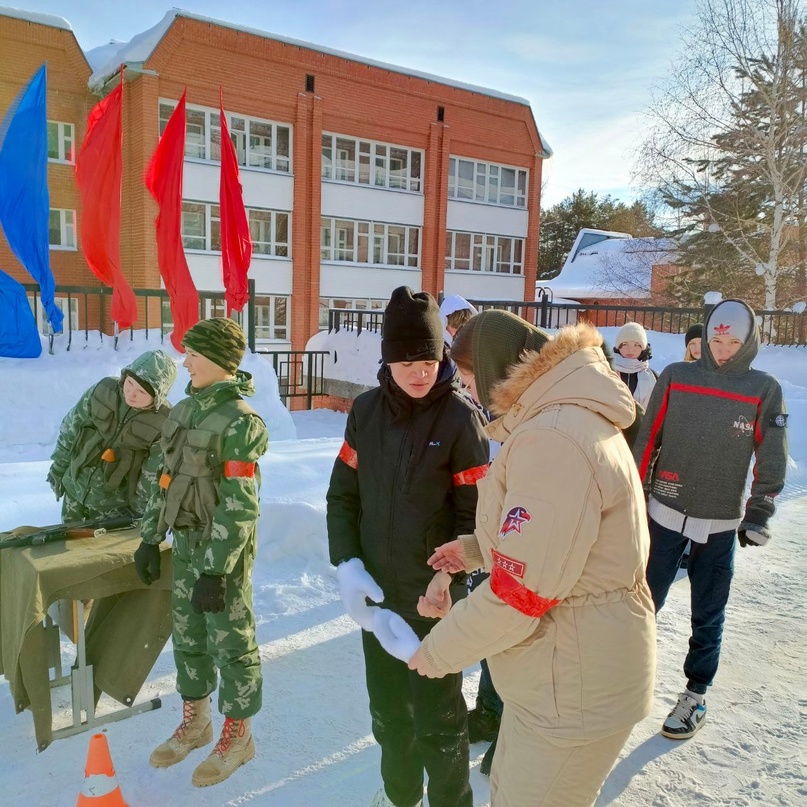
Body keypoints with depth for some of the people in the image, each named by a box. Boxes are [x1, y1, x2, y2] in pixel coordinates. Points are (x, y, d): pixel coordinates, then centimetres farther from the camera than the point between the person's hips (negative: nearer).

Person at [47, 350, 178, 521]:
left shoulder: (164, 423, -25)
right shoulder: (103, 390, -15)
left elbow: (154, 476, -15)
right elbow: (70, 429, -1)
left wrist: (140, 511, -10)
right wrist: (58, 469, 8)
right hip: (75, 489, 4)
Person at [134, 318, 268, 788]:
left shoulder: (239, 420, -18)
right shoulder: (187, 409, 7)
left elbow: (239, 505, -20)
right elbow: (168, 477, 14)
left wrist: (216, 569, -21)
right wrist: (150, 539, 14)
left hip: (224, 548, -8)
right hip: (186, 541, 8)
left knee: (230, 640, 7)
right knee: (188, 633, 19)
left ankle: (237, 735, 25)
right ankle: (195, 721, 39)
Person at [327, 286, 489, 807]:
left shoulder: (461, 418, -12)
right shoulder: (366, 411, 0)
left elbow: (475, 511, -12)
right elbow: (342, 495, 4)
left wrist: (448, 574, -25)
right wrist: (348, 565, -8)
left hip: (434, 595, -4)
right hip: (376, 591, 5)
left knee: (438, 715, 10)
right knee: (387, 706, 21)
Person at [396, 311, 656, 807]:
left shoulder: (551, 440, -28)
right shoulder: (577, 416, 6)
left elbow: (519, 596, -27)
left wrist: (439, 651, -12)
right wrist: (477, 547, 9)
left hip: (574, 690, -9)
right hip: (553, 672, 9)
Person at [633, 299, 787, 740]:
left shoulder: (764, 390, -4)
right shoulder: (675, 377, -3)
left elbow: (771, 460, 0)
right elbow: (647, 439, 2)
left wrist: (758, 513, -3)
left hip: (721, 525, 0)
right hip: (665, 513, 1)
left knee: (708, 616, 12)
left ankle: (696, 695, 26)